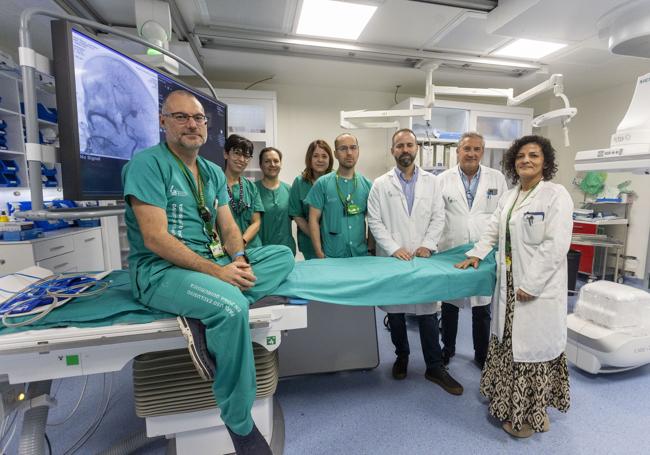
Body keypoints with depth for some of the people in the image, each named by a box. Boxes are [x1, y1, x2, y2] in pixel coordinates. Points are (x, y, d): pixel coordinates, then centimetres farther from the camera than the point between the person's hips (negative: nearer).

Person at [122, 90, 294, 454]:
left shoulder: (214, 173, 13)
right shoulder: (148, 164, -8)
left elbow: (228, 227, 9)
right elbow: (155, 239, -17)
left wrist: (238, 259, -13)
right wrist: (217, 272, -22)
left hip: (212, 261, 8)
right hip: (160, 270, -7)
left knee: (283, 254, -3)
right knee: (232, 306, -35)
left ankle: (204, 320, -21)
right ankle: (239, 424, -12)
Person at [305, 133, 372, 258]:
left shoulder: (367, 185, 3)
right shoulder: (322, 183, -5)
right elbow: (314, 220, -5)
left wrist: (372, 248, 2)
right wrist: (319, 253, -9)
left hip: (361, 255, 3)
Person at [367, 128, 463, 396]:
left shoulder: (431, 181, 7)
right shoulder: (381, 184, 1)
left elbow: (438, 218, 4)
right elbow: (374, 221, -4)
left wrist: (427, 245, -8)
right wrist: (394, 249, -12)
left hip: (423, 258, 1)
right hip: (392, 258, 0)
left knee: (428, 313, 5)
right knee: (395, 312, 12)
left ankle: (435, 368, 21)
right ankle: (401, 356, 34)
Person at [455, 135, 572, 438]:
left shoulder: (556, 195, -11)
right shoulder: (509, 197, 12)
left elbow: (556, 245, -17)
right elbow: (493, 230, 17)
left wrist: (531, 285, -20)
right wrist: (476, 254, 3)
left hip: (538, 289, -7)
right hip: (508, 285, 7)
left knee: (533, 348, 5)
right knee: (507, 343, 17)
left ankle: (532, 414, 27)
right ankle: (509, 403, 38)